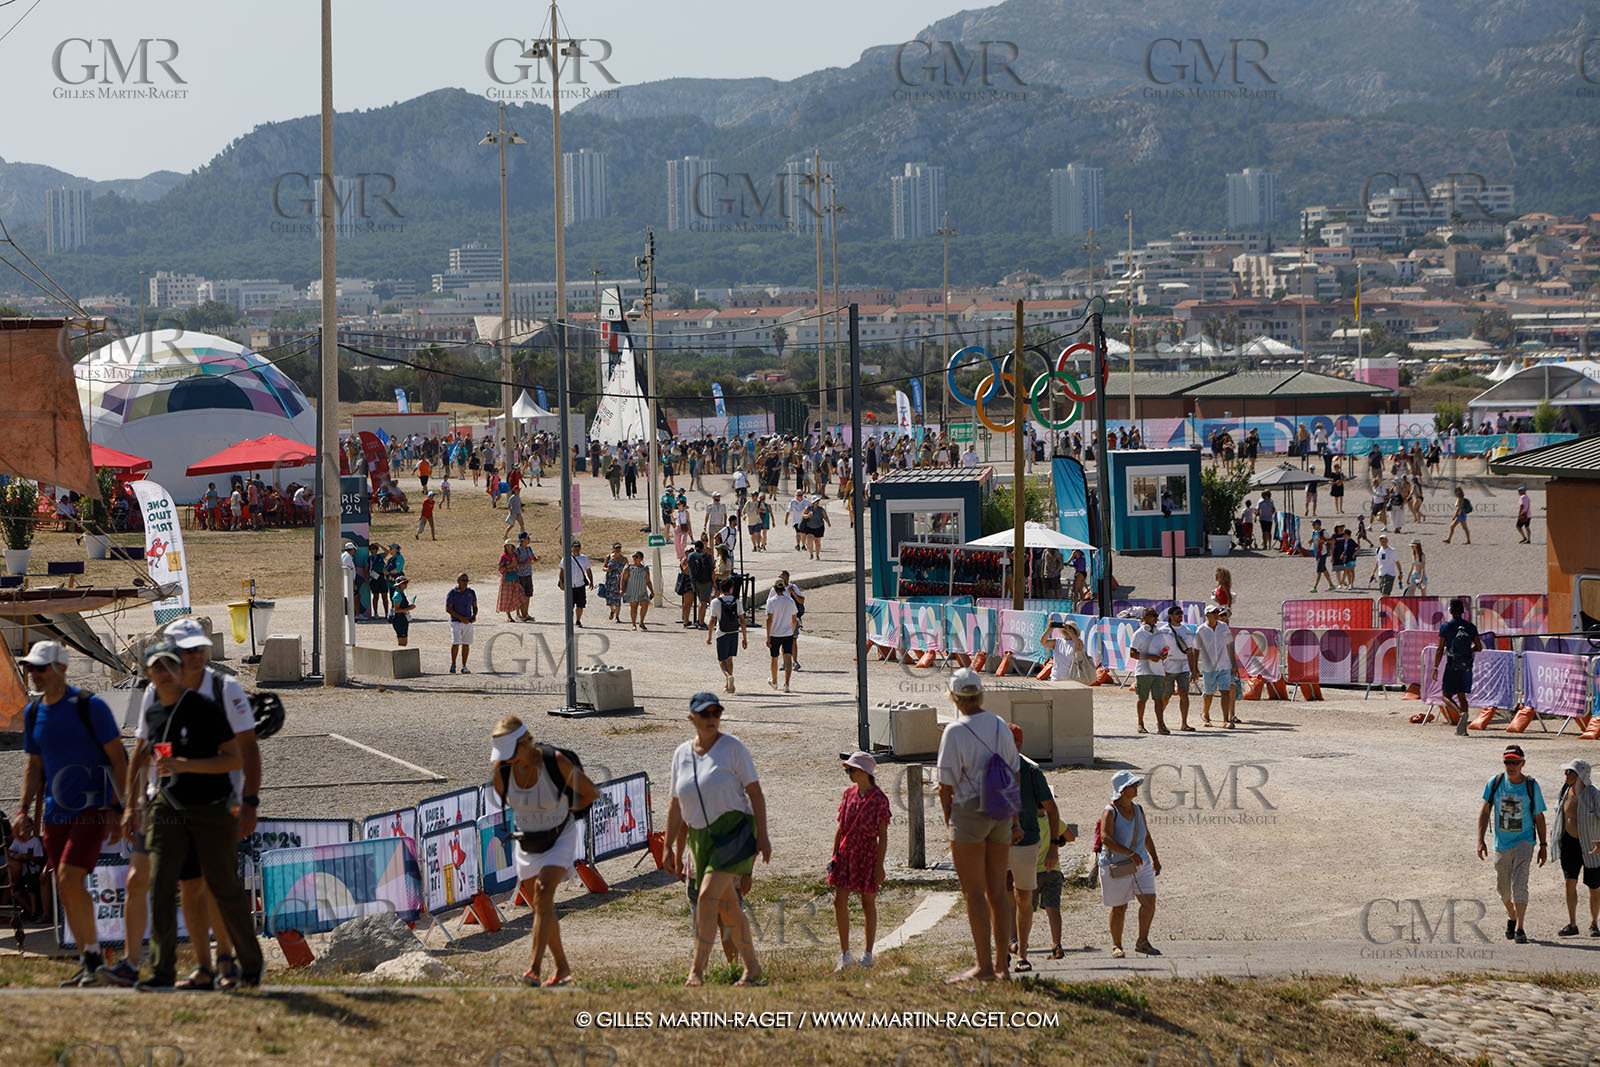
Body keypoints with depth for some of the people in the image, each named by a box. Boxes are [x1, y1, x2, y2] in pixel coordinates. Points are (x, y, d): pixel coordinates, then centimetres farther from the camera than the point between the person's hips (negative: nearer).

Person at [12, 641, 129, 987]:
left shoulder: (90, 706, -9)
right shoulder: (33, 713, 9)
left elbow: (117, 759, -7)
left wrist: (125, 808, -11)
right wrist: (25, 811, 8)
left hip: (92, 809, -6)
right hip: (55, 813, 7)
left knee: (69, 879, -19)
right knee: (66, 891, 5)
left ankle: (93, 953, -6)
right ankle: (87, 964, 14)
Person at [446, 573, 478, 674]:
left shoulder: (471, 592, 8)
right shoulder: (452, 593, -5)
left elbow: (475, 606, 18)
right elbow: (448, 609, -8)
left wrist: (474, 615, -4)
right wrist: (461, 617, -16)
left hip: (468, 622, 4)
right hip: (456, 622, -4)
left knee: (466, 644, 3)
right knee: (455, 643, -12)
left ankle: (464, 666, 9)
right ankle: (453, 664, 5)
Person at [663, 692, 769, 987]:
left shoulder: (732, 747, -4)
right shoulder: (682, 754, 9)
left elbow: (754, 792, -6)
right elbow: (677, 806, 14)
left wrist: (762, 836, -12)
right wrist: (671, 848, 11)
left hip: (734, 831, -6)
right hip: (700, 838, 6)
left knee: (707, 898, -17)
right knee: (727, 906, 9)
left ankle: (697, 971, -19)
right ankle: (752, 968, 22)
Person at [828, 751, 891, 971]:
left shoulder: (879, 798, -8)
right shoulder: (849, 794, 8)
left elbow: (883, 835, -7)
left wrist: (879, 865, -10)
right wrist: (834, 855, 11)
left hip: (867, 852, -5)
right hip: (846, 852, 5)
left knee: (868, 903, 5)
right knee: (839, 899, -3)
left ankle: (867, 954, 14)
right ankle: (845, 955, 4)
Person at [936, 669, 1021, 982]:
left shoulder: (955, 732, -12)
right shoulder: (1001, 726, 6)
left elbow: (947, 785, -10)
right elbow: (1014, 776, 11)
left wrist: (949, 822, 3)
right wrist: (1016, 820, 17)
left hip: (969, 812, -6)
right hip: (1001, 815, 6)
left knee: (974, 893, -4)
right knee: (997, 892, 11)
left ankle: (984, 967, -6)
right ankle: (1001, 965, 13)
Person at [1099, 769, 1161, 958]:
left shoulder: (1138, 810, 8)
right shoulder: (1110, 812, -13)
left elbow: (1146, 837, 21)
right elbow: (1106, 839, -25)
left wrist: (1155, 859, 18)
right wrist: (1131, 854, -29)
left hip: (1140, 864, 6)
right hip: (1116, 867, -6)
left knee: (1149, 900, -5)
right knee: (1119, 907, 2)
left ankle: (1142, 942, 7)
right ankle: (1116, 946, 15)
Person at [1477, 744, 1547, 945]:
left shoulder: (1531, 786, -5)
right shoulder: (1495, 783, -2)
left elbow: (1539, 817, 3)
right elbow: (1485, 812, 4)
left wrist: (1543, 845, 3)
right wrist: (1480, 840, -4)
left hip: (1524, 841, -3)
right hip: (1501, 843, 3)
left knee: (1519, 884, -18)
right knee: (1503, 888, 13)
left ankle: (1519, 929, -21)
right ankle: (1511, 918, 40)